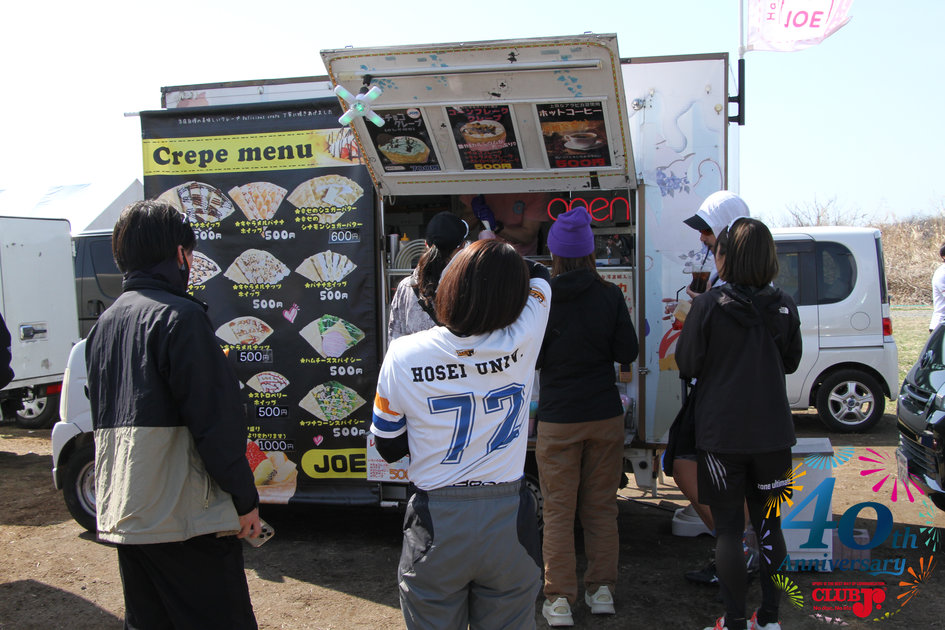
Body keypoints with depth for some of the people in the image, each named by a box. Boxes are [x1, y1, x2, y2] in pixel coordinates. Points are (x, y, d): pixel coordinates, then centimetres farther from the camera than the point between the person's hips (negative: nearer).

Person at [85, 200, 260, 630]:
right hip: (183, 515, -9)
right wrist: (245, 498, -10)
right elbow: (215, 416, -18)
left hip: (119, 513, 9)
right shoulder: (179, 315, -14)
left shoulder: (105, 322, 13)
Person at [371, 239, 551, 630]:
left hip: (434, 528, 0)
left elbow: (389, 449, -1)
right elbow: (539, 276, 8)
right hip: (508, 522, 0)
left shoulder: (403, 355, -13)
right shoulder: (521, 342, -14)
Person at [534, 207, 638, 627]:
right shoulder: (610, 296, -6)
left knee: (558, 511, 8)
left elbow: (532, 358, -5)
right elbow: (627, 352, -2)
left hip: (558, 418, -2)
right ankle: (601, 589, 23)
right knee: (601, 506, 15)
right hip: (605, 414, 2)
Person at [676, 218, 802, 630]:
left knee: (728, 529, 7)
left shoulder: (708, 305, -14)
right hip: (772, 433, 4)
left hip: (722, 434, -3)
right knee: (769, 526, 15)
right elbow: (791, 363, 11)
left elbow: (687, 366, -7)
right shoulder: (784, 307, -2)